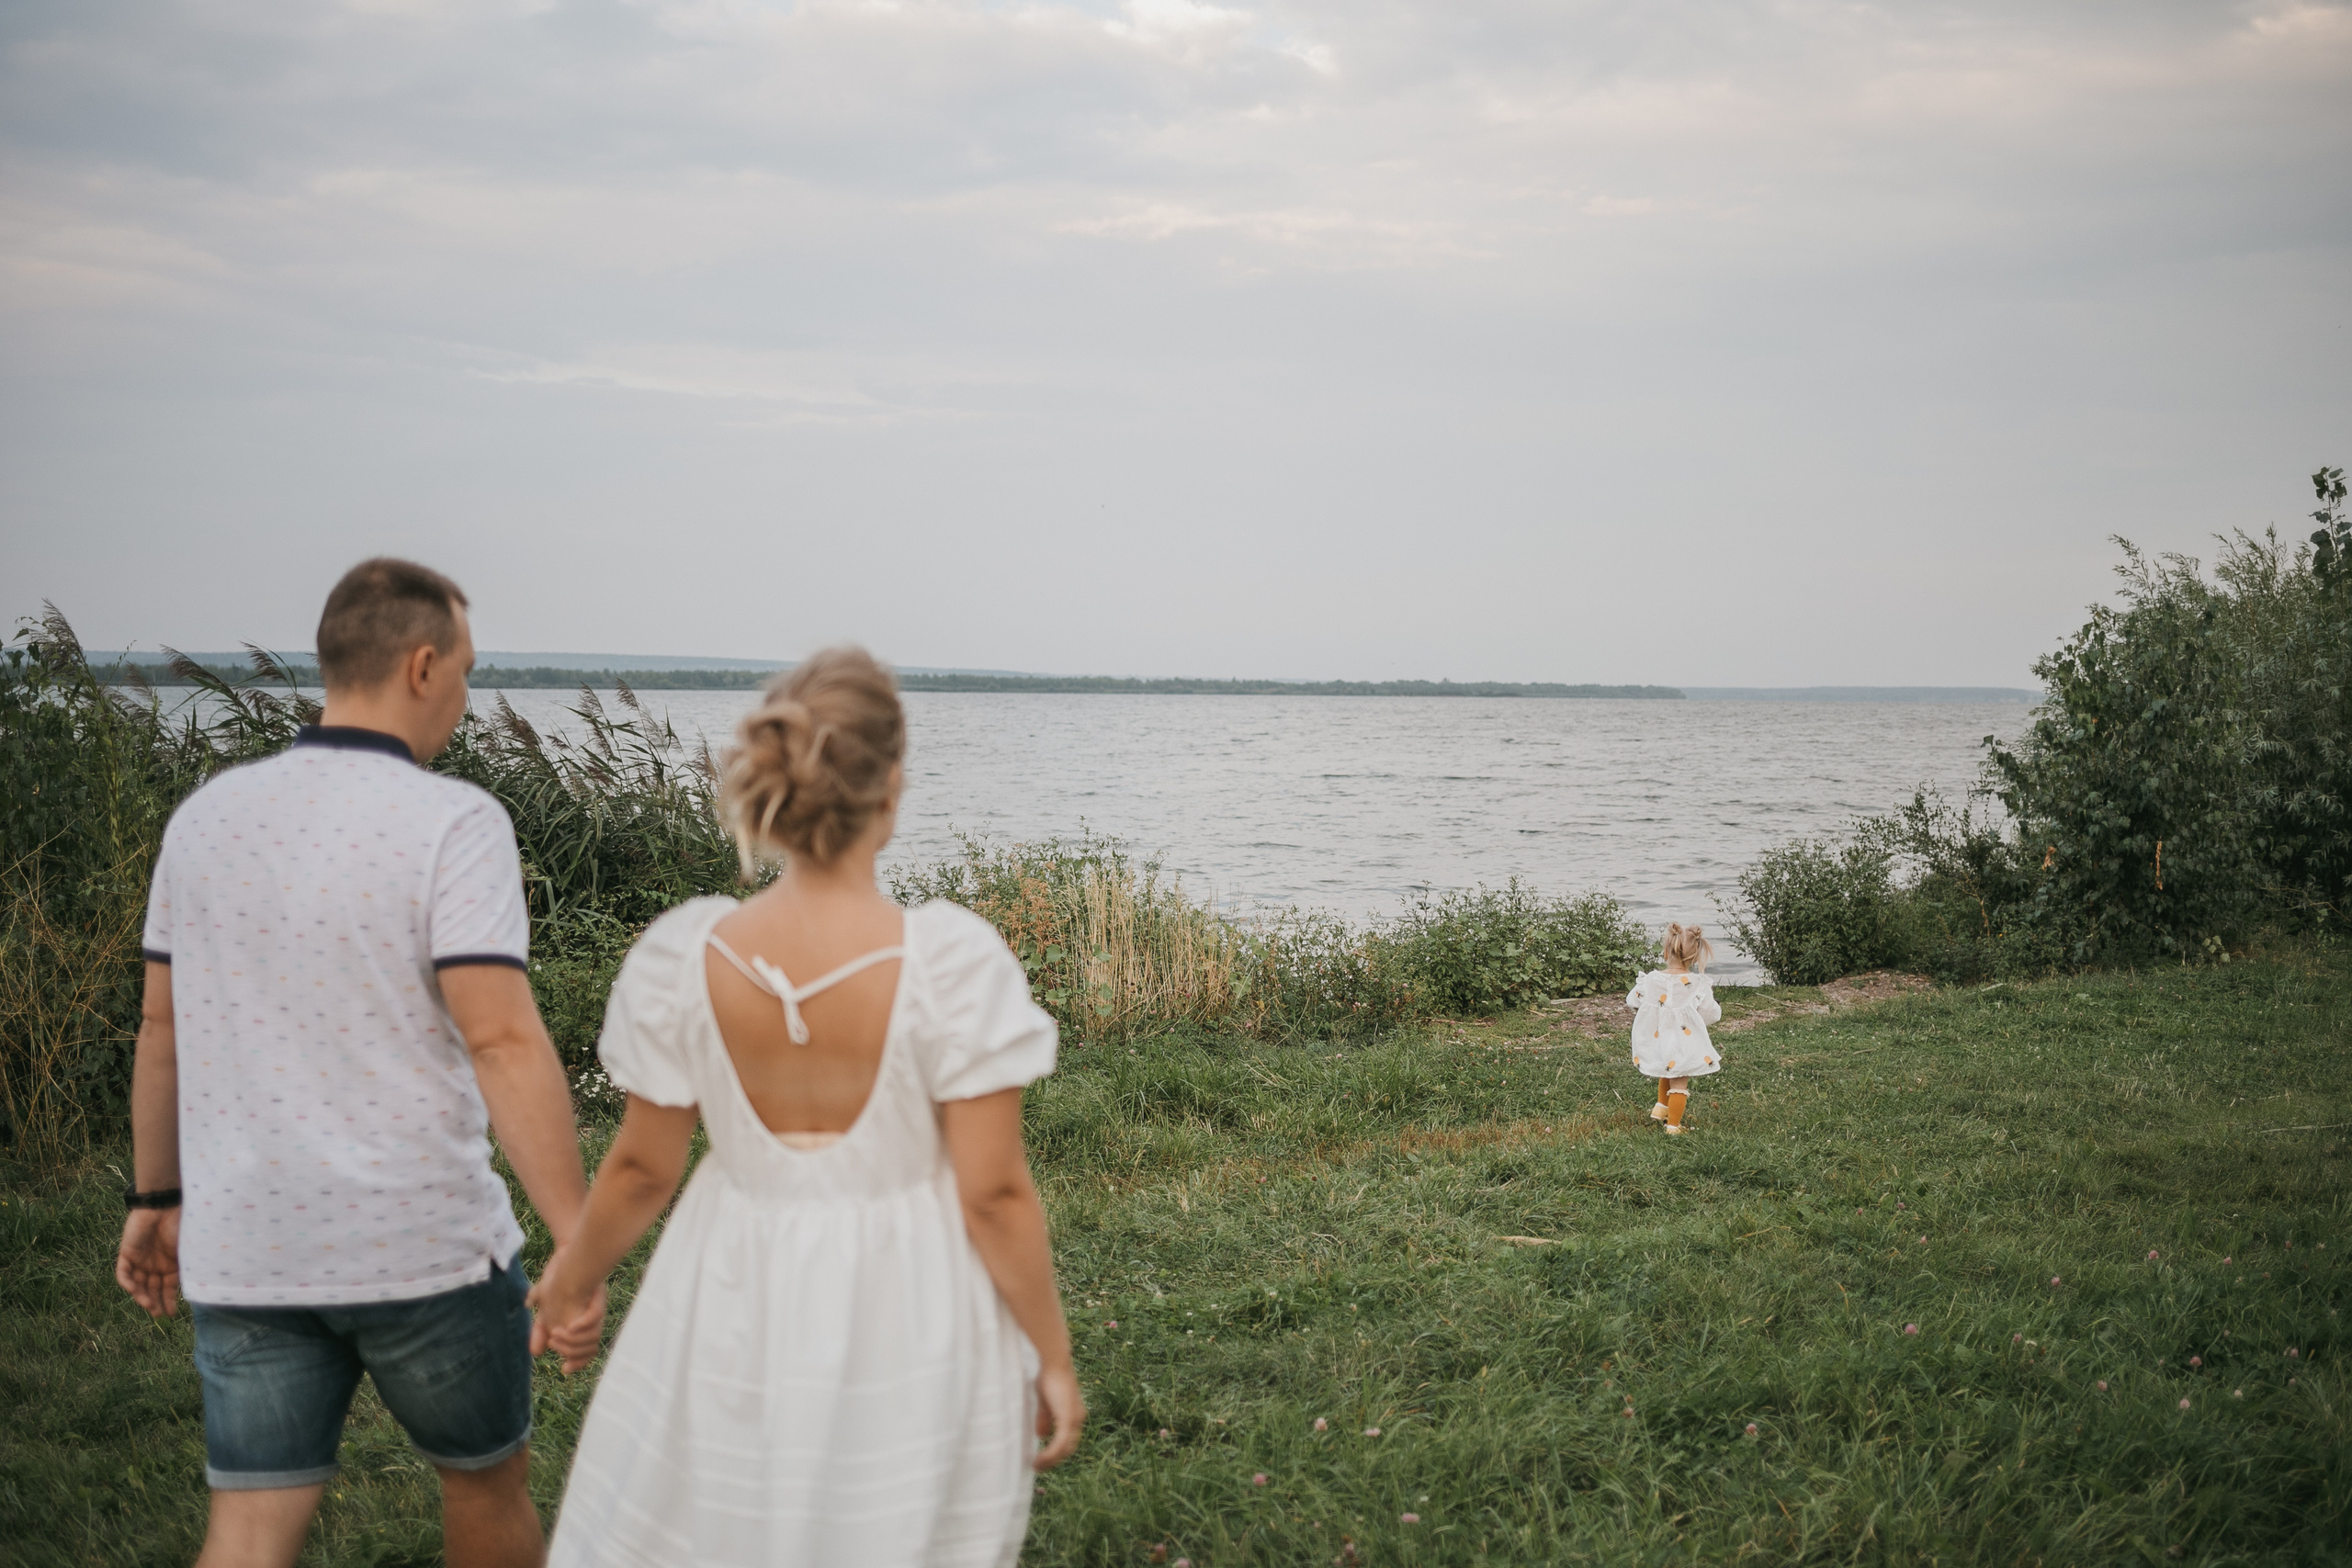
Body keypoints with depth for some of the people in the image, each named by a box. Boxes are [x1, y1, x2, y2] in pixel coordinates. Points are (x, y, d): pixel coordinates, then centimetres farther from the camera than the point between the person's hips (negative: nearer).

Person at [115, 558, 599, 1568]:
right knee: (486, 1480, 19)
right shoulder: (454, 825, -14)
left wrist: (156, 1200, 23)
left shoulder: (207, 815, 4)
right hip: (426, 1243, -4)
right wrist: (579, 1242, -22)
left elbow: (163, 1029, 11)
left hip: (245, 1247, 4)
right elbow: (503, 1041, -22)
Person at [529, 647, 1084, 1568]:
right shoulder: (954, 962, -20)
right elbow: (993, 1193, -16)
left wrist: (572, 1279, 19)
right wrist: (1053, 1358, -2)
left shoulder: (687, 957, -12)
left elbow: (642, 1166, -1)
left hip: (734, 1314, 2)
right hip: (909, 1325, -2)